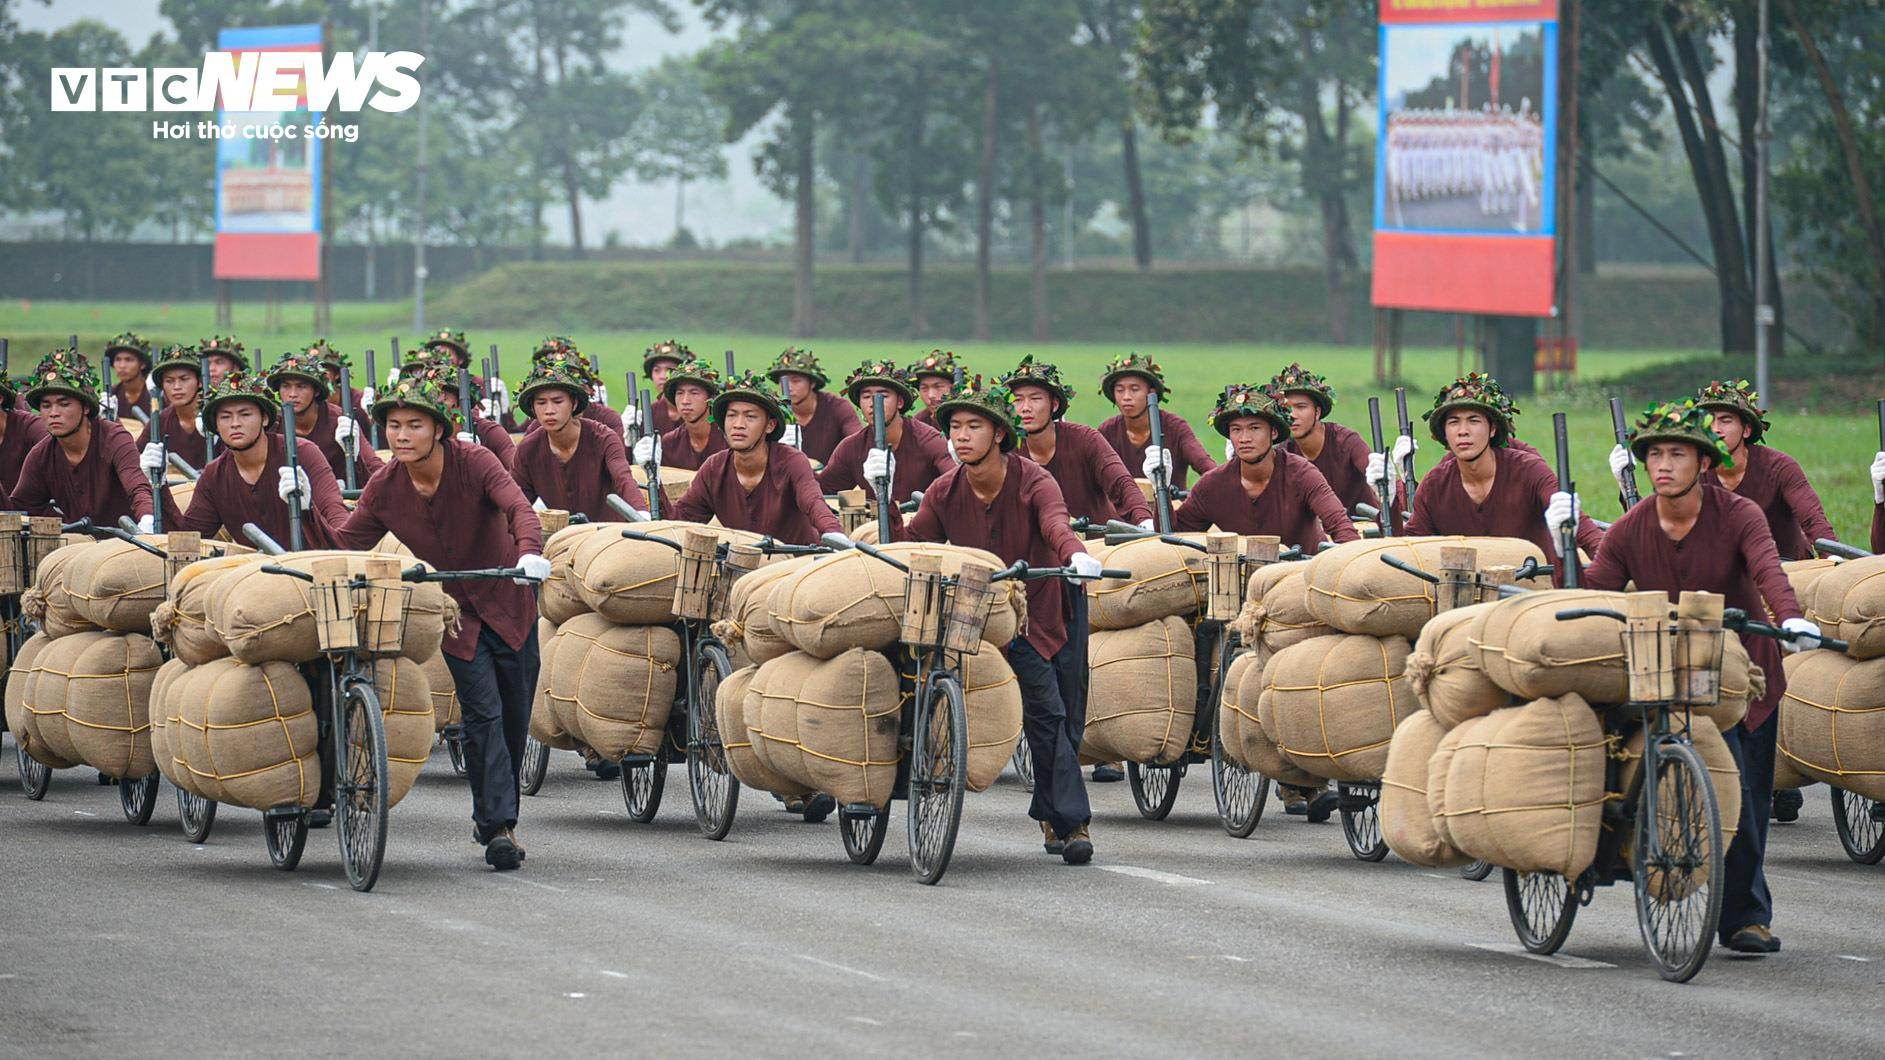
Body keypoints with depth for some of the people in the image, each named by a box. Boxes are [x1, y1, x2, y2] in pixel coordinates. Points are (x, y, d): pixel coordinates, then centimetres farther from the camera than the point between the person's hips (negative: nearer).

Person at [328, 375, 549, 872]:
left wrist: (529, 551, -55)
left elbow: (518, 506, -36)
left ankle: (492, 817, 26)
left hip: (508, 605, -1)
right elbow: (348, 542, -2)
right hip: (453, 611, 1)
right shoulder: (384, 487, -10)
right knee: (484, 714, -13)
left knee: (515, 716, 8)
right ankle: (498, 825, -14)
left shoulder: (474, 463, -20)